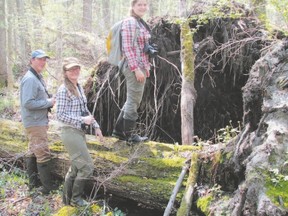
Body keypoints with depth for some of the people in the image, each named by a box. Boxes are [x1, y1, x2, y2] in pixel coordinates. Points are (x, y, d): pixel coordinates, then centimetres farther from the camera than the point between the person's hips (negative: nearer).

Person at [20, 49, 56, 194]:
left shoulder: (37, 77, 14)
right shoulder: (30, 79, -18)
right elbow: (28, 103, -25)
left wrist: (49, 100, 4)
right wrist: (48, 102, -18)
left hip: (37, 121, 11)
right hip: (36, 123, -11)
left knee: (33, 153, 17)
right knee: (43, 155, -7)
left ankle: (33, 182, 28)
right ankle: (48, 188, -2)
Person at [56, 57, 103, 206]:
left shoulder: (79, 88, 10)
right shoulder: (63, 90, -15)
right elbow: (60, 115, -17)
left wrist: (96, 126, 13)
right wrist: (82, 120, -18)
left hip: (79, 132, 8)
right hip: (70, 133, -8)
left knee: (75, 168, 16)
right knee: (87, 167, -4)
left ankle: (68, 199, 28)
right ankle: (75, 198, 12)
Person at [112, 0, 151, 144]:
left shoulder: (141, 23, 16)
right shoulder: (130, 22, -12)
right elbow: (127, 48, -18)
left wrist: (145, 68, 19)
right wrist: (136, 68, -22)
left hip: (141, 67, 10)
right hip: (134, 67, -10)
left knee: (133, 100, 15)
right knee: (133, 101, 0)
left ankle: (118, 130, 25)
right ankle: (129, 135, 11)